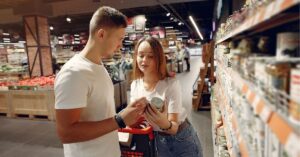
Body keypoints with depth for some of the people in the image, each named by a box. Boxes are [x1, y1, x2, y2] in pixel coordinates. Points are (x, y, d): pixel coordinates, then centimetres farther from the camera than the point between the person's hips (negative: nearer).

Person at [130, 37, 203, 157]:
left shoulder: (171, 84, -25)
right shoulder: (135, 85, -9)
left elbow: (174, 128, -26)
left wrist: (164, 123, -47)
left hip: (181, 139, -4)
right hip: (159, 140, 4)